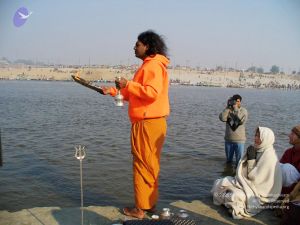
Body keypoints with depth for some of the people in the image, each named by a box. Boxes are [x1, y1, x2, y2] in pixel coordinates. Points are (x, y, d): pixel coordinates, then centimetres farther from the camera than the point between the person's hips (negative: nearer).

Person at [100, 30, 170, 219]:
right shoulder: (149, 65, 21)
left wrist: (128, 84, -19)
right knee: (149, 165, 14)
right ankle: (150, 203, 25)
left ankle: (142, 208, 6)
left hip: (149, 124, -10)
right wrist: (114, 91, 13)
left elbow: (152, 93, -24)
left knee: (143, 165, -4)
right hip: (146, 123, 10)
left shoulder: (153, 65, -11)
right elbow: (134, 94, 21)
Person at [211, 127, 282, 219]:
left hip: (260, 190, -8)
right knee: (220, 183, -5)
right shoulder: (259, 150, 5)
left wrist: (251, 159, -19)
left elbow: (254, 177, -20)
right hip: (250, 182, 8)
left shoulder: (269, 155, -20)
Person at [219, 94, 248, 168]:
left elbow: (242, 121, -25)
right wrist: (228, 107, -17)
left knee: (239, 161, 4)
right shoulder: (228, 110, 0)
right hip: (228, 139, 3)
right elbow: (222, 118, -19)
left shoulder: (243, 110, -6)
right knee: (228, 160, 21)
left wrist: (236, 109, -23)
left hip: (239, 140, -3)